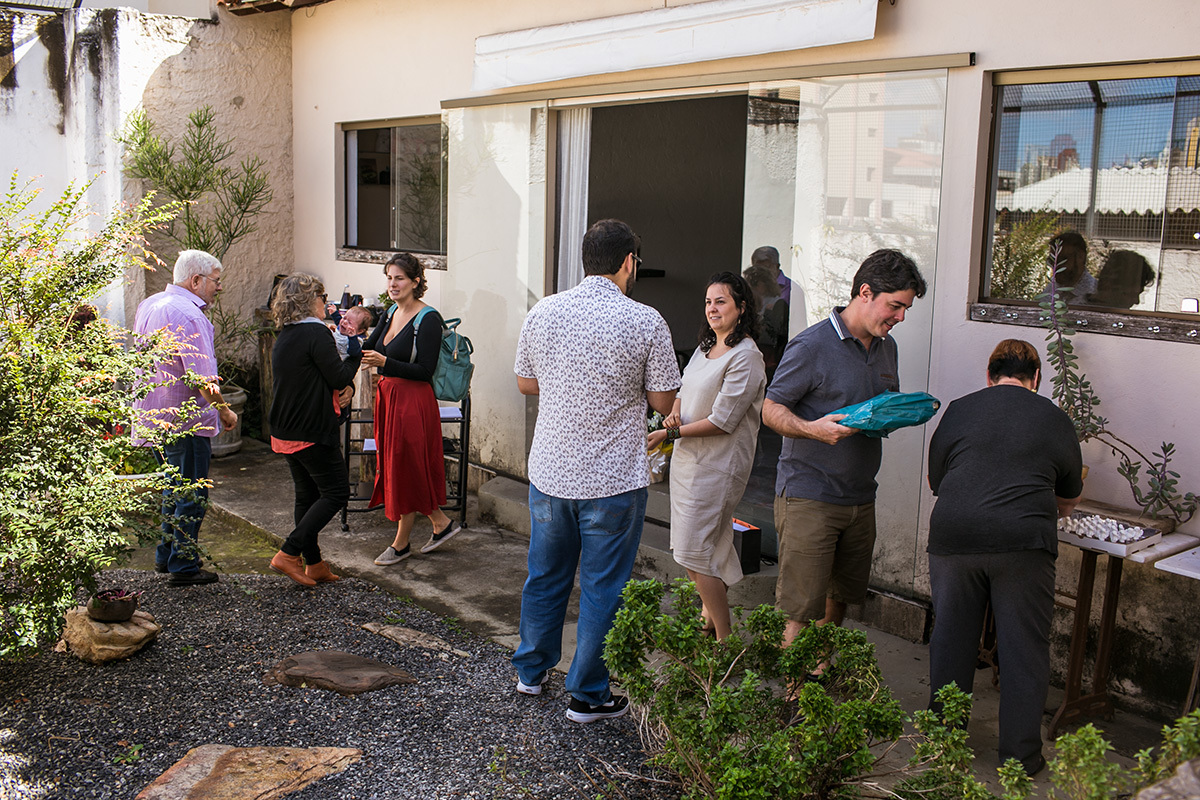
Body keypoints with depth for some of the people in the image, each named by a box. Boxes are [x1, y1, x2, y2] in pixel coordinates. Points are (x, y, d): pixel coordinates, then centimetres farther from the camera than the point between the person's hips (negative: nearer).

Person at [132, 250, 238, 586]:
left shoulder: (147, 305, 11)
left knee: (174, 487, 21)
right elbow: (202, 379, -23)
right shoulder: (188, 315, -20)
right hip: (185, 418, -10)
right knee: (192, 494, 0)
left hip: (155, 416, 10)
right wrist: (225, 412, -9)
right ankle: (183, 566, 6)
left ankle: (165, 556, 30)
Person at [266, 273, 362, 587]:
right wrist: (355, 354, 1)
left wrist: (346, 388, 0)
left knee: (307, 495, 14)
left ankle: (314, 565, 20)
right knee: (336, 492, 1)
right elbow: (339, 377, -17)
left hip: (284, 432, 9)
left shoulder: (283, 338, 13)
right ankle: (289, 554, -6)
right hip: (313, 432, -9)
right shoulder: (316, 333, -15)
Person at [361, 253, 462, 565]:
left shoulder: (428, 319, -14)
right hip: (389, 398, 9)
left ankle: (401, 543, 15)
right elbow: (368, 349, 9)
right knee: (395, 466, 13)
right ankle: (441, 523, 27)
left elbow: (425, 371, -18)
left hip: (413, 402, -9)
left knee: (406, 468, 1)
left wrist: (384, 362, -26)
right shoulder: (392, 313, 11)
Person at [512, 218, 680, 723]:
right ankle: (588, 695, 19)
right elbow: (663, 402, -6)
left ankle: (532, 669, 37)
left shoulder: (543, 313, -2)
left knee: (545, 575, 21)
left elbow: (525, 383, 9)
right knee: (602, 588, 8)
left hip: (550, 472, 4)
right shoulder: (645, 322, -13)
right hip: (613, 481, -4)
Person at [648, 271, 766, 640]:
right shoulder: (705, 348, 11)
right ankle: (710, 615, 33)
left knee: (694, 551, -7)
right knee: (712, 544, 17)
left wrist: (670, 433, -17)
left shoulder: (746, 357, -16)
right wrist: (674, 414, -4)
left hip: (717, 467, -8)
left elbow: (723, 421, -20)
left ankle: (724, 638, 5)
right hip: (688, 458, 8)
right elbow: (684, 391, 19)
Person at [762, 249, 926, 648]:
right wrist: (812, 428, -28)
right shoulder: (812, 345, -12)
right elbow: (771, 409, -10)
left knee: (841, 598, 16)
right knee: (800, 608, -7)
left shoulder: (886, 346, 12)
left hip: (860, 499, 7)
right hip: (808, 498, -7)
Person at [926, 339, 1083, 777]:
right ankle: (1021, 755, 15)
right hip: (1023, 543, -1)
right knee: (1024, 649, 9)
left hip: (953, 535, 2)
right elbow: (1070, 499, 24)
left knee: (951, 641, 14)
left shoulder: (958, 410, 12)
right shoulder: (1054, 419, 11)